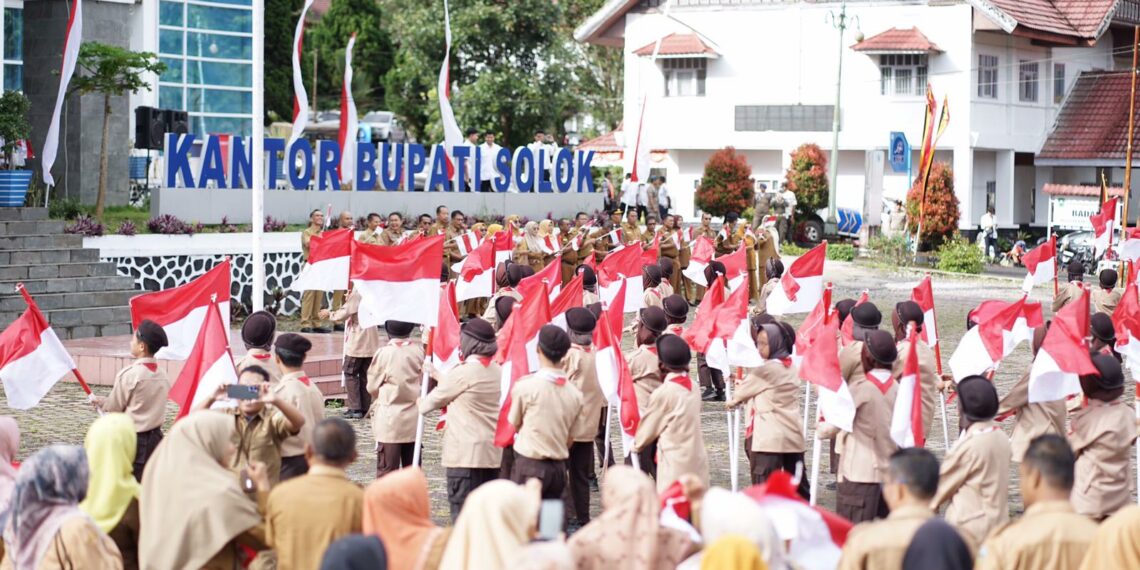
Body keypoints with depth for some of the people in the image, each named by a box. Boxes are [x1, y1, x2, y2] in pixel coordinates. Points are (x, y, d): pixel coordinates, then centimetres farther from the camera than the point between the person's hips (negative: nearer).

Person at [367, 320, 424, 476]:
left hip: (389, 421, -4)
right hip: (413, 420, 4)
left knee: (386, 470, 0)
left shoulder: (383, 353, -13)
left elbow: (372, 387, -3)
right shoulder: (419, 351, -4)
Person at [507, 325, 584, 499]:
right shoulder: (575, 394, 3)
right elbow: (570, 438, 9)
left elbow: (514, 425, 5)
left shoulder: (525, 386, -10)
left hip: (529, 466, -5)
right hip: (558, 468, 5)